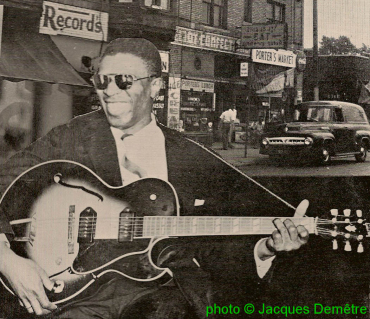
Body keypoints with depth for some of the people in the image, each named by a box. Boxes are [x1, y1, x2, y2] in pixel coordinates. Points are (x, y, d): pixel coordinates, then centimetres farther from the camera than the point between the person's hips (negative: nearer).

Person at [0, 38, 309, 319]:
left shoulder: (192, 159, 11)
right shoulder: (68, 140, 6)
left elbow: (219, 250, 13)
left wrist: (266, 248, -6)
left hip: (169, 285, 1)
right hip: (80, 285, -1)